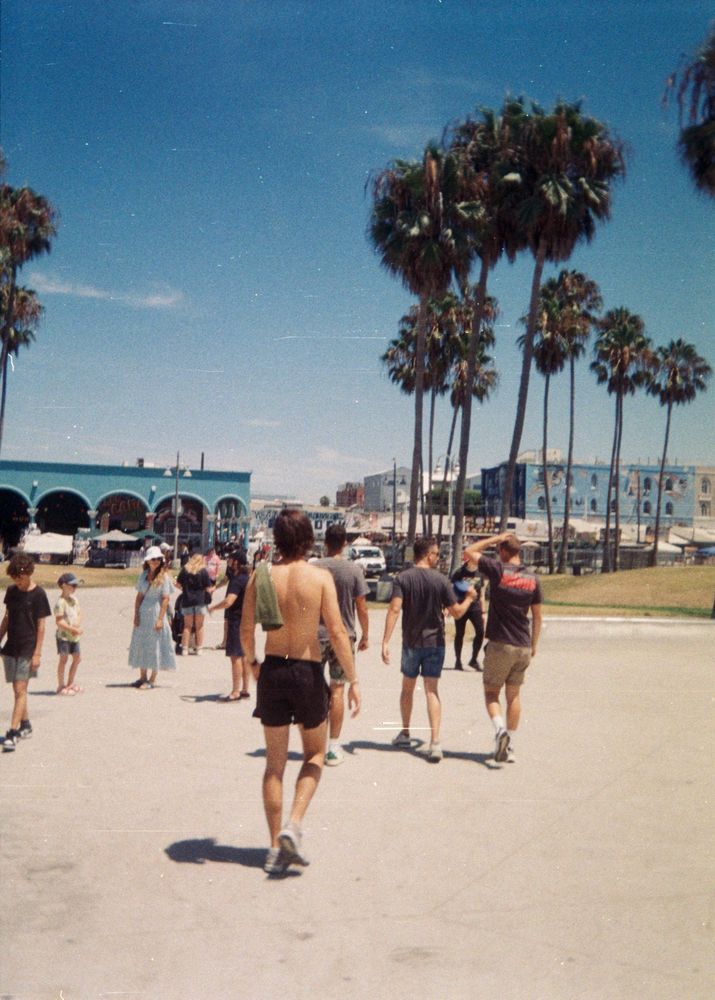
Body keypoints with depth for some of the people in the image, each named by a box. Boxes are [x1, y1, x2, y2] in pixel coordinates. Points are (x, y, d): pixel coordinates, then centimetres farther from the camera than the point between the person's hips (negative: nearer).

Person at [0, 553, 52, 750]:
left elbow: (41, 625, -9)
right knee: (18, 690, 11)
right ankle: (26, 726, 24)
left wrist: (37, 653, -12)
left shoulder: (38, 594, -10)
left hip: (27, 649, -6)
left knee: (20, 690, -8)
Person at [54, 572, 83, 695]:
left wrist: (78, 625, -7)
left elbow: (79, 614, 13)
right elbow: (59, 621, -20)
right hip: (63, 635, -8)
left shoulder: (74, 599, 10)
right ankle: (61, 686, 5)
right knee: (64, 659, -4)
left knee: (77, 658, 12)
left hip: (74, 635, 8)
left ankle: (70, 684, 24)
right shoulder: (60, 602, -16)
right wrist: (72, 629, -22)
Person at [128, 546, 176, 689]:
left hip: (156, 612, -5)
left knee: (154, 646, 0)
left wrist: (160, 619, -14)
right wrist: (136, 614, 0)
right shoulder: (144, 575, 7)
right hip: (143, 613, 5)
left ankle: (152, 680, 7)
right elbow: (139, 596, 9)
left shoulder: (164, 576, -6)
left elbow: (165, 599, -9)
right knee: (140, 644, 9)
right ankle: (143, 677, 21)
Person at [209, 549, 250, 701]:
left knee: (236, 656, -7)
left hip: (237, 620, -10)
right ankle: (245, 689, 21)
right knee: (244, 656, 14)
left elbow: (229, 601, -29)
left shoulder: (237, 580, -19)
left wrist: (213, 607, -15)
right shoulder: (247, 578, 11)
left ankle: (235, 692, -6)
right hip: (246, 620, 10)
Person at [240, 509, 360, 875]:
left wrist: (252, 663, 19)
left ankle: (276, 847, 16)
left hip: (272, 670, 2)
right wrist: (353, 680, -6)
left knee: (275, 762, 13)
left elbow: (246, 631, 0)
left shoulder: (261, 576, -2)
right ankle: (294, 825, -1)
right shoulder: (320, 577, -9)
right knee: (315, 754, 18)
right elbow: (337, 632, -13)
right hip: (308, 671, -2)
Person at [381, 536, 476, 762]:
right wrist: (469, 597, 16)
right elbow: (457, 612, -4)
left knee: (407, 688, 18)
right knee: (432, 691, -1)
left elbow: (394, 609, -17)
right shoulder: (441, 580, -7)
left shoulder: (402, 578, -6)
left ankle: (405, 734, 32)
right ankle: (435, 742, -12)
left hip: (411, 642, 1)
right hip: (435, 642, -1)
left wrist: (386, 641, -19)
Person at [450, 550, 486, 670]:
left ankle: (474, 659, 8)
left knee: (480, 632, -8)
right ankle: (458, 661, 16)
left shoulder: (479, 573, 7)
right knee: (459, 634, 5)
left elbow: (481, 594, 13)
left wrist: (482, 611, 13)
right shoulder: (459, 573, -6)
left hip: (475, 607, 3)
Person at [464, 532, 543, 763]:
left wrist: (496, 538, 4)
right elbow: (537, 616, 8)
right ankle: (510, 746, 18)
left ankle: (500, 729, -18)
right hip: (523, 647, 4)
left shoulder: (498, 570, -11)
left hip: (500, 645, -4)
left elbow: (469, 551, 0)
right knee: (514, 695, 15)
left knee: (491, 693, 8)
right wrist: (533, 646, 17)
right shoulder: (532, 578, 3)